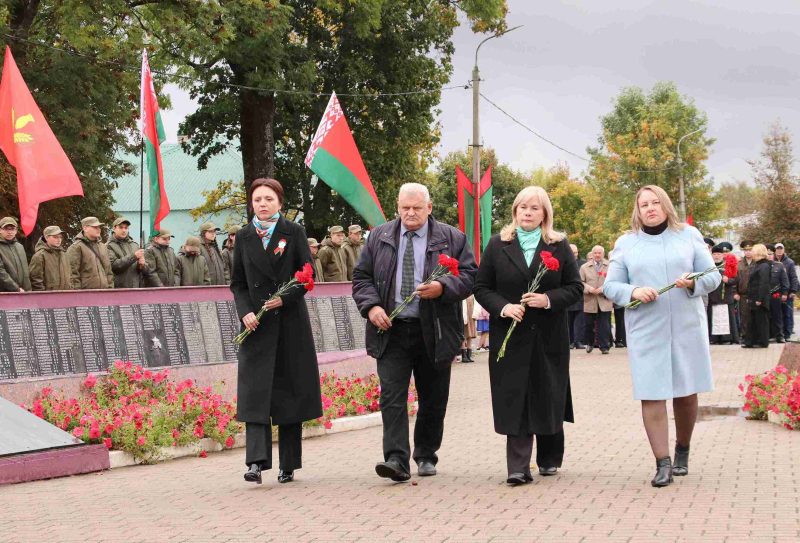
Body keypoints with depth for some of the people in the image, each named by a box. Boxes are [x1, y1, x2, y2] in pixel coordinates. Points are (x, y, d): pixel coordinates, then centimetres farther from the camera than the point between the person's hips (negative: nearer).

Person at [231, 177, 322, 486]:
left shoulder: (294, 232, 4)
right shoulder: (244, 237, 9)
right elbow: (237, 283, 9)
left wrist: (286, 298, -15)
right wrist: (245, 311, -8)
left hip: (290, 321, -1)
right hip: (257, 323, 1)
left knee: (290, 389, 3)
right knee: (255, 391, -9)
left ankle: (288, 465, 11)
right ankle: (256, 462, -16)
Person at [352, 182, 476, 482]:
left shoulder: (451, 238, 3)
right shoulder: (378, 237, 9)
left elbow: (469, 276, -1)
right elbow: (361, 277, 10)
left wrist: (442, 288, -19)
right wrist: (371, 306, -8)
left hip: (434, 332, 0)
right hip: (391, 332, 0)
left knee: (433, 399, 9)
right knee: (392, 396, -11)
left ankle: (426, 456, 25)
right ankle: (396, 459, -15)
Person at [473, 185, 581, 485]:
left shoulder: (559, 246, 6)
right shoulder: (498, 245, 5)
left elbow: (575, 287, 4)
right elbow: (481, 288, 5)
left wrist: (549, 299, -14)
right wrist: (503, 307, -13)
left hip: (549, 336, 1)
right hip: (510, 334, -1)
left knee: (548, 397, 8)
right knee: (514, 400, -6)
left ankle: (549, 459, 25)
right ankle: (518, 467, -7)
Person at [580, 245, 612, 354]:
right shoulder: (585, 267, 9)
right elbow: (580, 282, 4)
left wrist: (603, 289, -17)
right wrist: (589, 289, -14)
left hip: (605, 301, -2)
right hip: (589, 301, 2)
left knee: (604, 325, -4)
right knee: (588, 325, 9)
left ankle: (604, 346, 2)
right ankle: (589, 343, 30)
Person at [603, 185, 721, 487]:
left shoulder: (689, 235, 8)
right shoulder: (626, 243, 8)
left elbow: (713, 276, 7)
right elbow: (610, 286, 7)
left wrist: (694, 282, -15)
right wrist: (633, 292, -14)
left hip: (687, 328, 1)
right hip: (646, 332, -1)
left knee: (686, 393, 7)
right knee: (651, 395, -7)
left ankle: (682, 451, 27)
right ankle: (663, 463, -4)